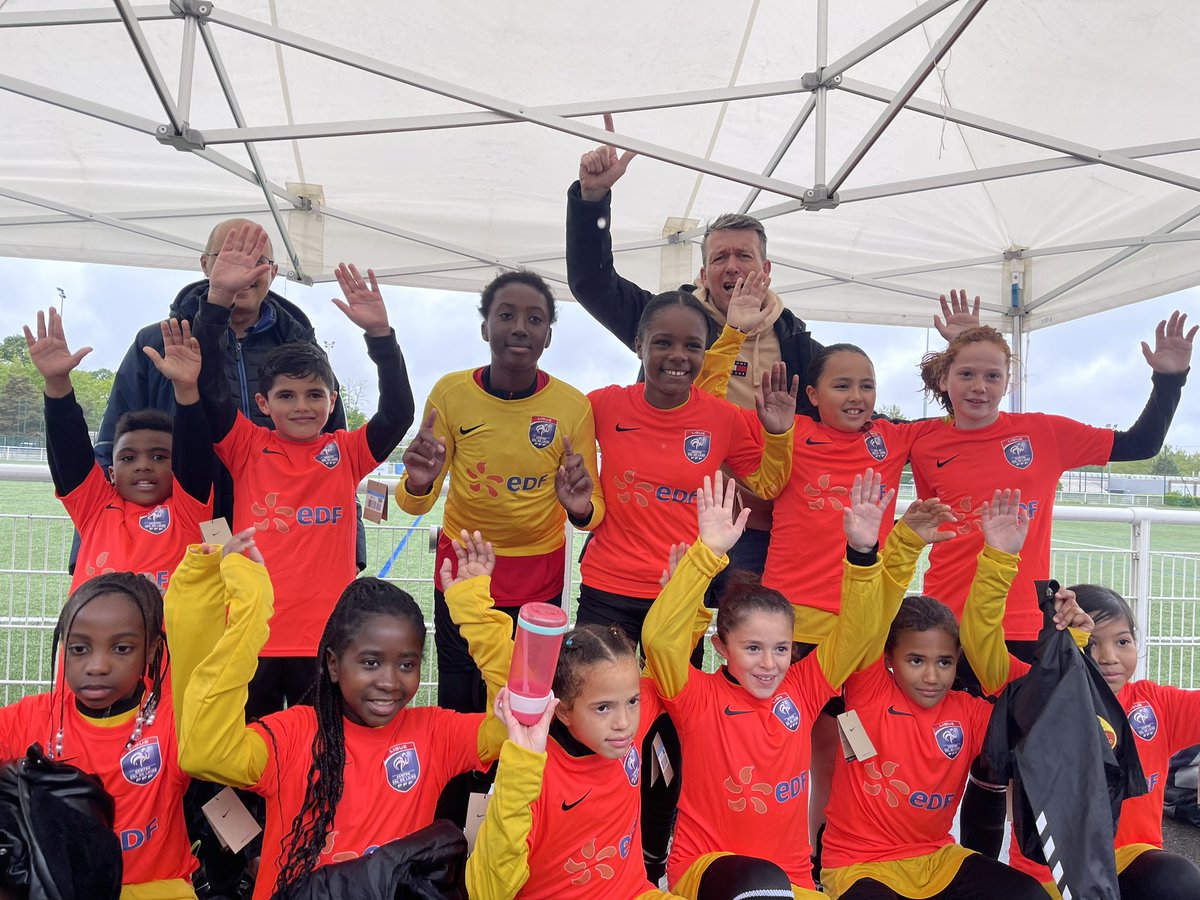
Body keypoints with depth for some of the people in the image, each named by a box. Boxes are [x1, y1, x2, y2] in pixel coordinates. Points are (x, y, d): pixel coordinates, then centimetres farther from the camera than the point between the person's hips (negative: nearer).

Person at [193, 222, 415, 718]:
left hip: (325, 639, 0)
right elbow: (209, 385, -8)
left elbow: (398, 413, -10)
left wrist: (380, 334, -20)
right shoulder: (246, 446, 3)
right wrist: (219, 299, -18)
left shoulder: (346, 452, 4)